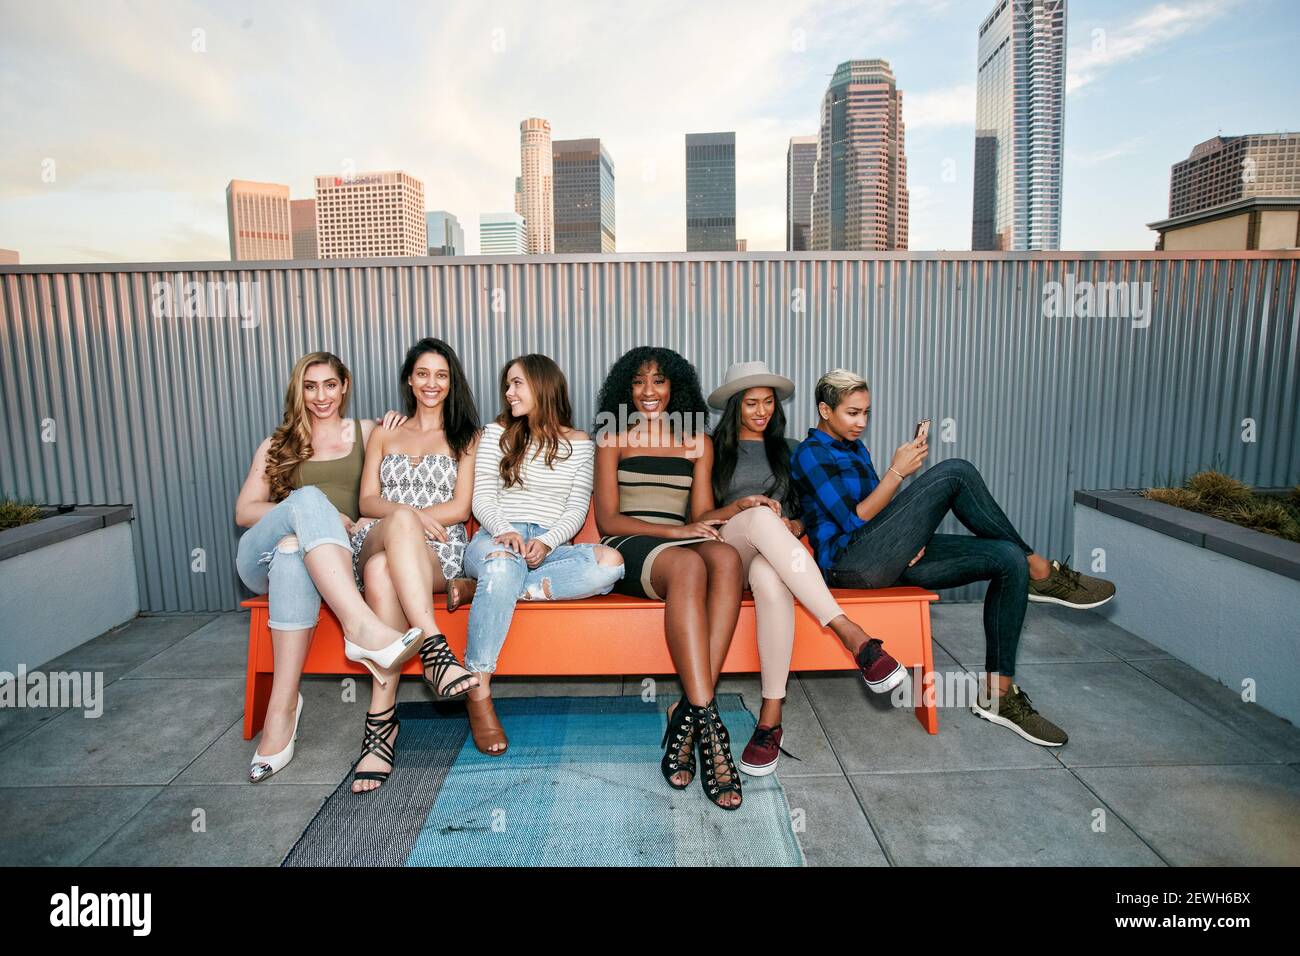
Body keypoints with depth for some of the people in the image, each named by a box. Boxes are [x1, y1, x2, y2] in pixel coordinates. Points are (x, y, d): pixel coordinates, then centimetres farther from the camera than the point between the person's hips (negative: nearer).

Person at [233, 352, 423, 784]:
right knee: (309, 497, -34)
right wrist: (312, 513, -7)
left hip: (329, 560, 0)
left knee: (293, 549, -39)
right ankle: (361, 626, -51)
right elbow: (243, 511, 10)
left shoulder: (367, 432, 21)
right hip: (261, 558, 1)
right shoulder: (277, 445, 22)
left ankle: (282, 710, -40)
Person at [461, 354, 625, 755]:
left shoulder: (579, 443, 14)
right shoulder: (497, 432, 15)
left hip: (549, 548, 2)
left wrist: (546, 542, -15)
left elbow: (577, 509, 5)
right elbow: (482, 499, 6)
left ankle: (485, 588, -30)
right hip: (497, 540, -1)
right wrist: (505, 531, -16)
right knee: (505, 561, -40)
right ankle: (479, 695, -36)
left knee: (610, 561, -31)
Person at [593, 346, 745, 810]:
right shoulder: (613, 439, 12)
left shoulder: (697, 443, 20)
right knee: (688, 565, -38)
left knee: (726, 556, -35)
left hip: (681, 544, 3)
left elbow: (701, 515, 14)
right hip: (626, 547, -3)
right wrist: (673, 530, -15)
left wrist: (710, 521, -13)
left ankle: (689, 713, -37)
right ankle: (707, 722, -43)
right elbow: (607, 519, 1)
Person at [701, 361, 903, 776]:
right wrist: (740, 507, -10)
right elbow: (699, 517, 9)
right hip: (728, 551, -1)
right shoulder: (715, 451, 18)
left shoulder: (789, 450, 23)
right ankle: (851, 633, -47)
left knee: (769, 577, -42)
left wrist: (792, 527, -5)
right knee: (762, 518, -40)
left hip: (778, 552, 1)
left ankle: (770, 717, -40)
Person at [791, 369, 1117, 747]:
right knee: (954, 472, -19)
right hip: (850, 564, -9)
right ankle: (1041, 572, -5)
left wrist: (911, 535, 0)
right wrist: (897, 471, -15)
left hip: (887, 560, 9)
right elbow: (852, 521, -13)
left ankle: (997, 692, -4)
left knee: (1009, 560, -8)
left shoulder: (855, 448, 21)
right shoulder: (810, 454, -5)